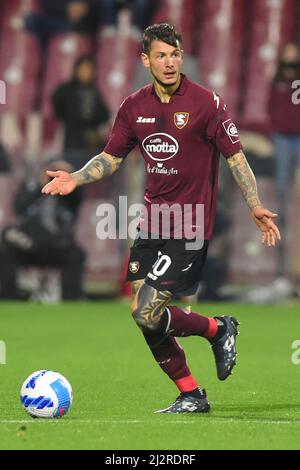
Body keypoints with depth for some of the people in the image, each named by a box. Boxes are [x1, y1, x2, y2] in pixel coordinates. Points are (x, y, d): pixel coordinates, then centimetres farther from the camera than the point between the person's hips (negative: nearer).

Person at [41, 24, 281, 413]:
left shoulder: (206, 102, -9)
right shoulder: (134, 107, 6)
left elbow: (235, 157, -5)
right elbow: (112, 157, 15)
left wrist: (256, 207, -15)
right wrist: (75, 179, -2)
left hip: (190, 226, -6)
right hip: (152, 221, 6)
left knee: (148, 315, -15)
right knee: (143, 316, 3)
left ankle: (218, 329, 11)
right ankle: (191, 396, 17)